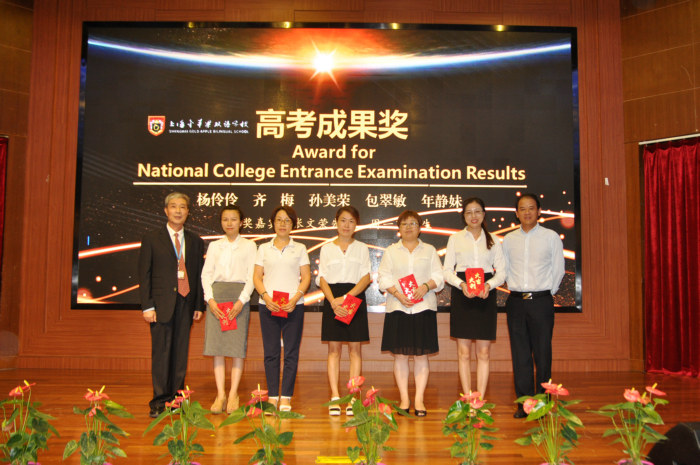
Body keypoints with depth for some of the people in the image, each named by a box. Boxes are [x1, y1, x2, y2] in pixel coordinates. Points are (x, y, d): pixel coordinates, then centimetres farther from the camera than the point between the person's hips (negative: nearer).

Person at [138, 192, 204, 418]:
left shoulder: (195, 241, 13)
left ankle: (177, 398, 13)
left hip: (186, 303, 3)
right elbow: (144, 274, 1)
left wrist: (199, 305, 5)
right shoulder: (152, 239, 5)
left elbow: (199, 275, 12)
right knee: (161, 353, -2)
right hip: (161, 304, -3)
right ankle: (160, 401, 5)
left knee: (181, 353, 6)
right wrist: (147, 306, -7)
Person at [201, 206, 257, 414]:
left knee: (237, 346, -4)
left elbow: (252, 276, 1)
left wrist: (241, 301, -12)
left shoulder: (249, 246, 7)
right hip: (217, 294, 2)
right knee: (217, 345, -1)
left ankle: (233, 394, 4)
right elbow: (206, 274, 9)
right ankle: (220, 394, 5)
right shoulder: (214, 246, 14)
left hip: (239, 295, -2)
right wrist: (210, 299, -6)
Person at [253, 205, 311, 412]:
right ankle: (272, 396, 9)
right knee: (270, 352, 2)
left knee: (291, 352, -2)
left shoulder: (299, 248, 10)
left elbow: (306, 277, 5)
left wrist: (295, 298, -11)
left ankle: (286, 397, 4)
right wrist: (265, 296, -10)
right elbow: (257, 276, 7)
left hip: (293, 306, -1)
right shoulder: (264, 248, 12)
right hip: (268, 305, 1)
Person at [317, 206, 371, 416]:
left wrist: (347, 297, -15)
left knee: (355, 347, -1)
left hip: (355, 296, 0)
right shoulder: (327, 249, 10)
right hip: (332, 298, 0)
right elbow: (322, 278, 3)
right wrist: (333, 301, -14)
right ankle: (334, 396, 2)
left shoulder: (361, 248, 9)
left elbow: (366, 277, -1)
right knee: (334, 347, -1)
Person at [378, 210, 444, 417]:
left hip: (424, 307, 0)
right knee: (400, 355, 1)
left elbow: (439, 276, 6)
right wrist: (398, 294, -12)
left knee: (421, 354, 0)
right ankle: (404, 399, 10)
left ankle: (419, 400, 7)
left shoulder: (429, 250, 13)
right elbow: (384, 278, 4)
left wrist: (426, 286, -14)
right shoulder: (391, 251, 12)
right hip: (398, 308, 0)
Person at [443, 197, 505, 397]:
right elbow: (447, 270, 4)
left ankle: (481, 398, 7)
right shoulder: (455, 239, 8)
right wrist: (461, 284, -15)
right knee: (463, 352, 1)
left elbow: (501, 271, 7)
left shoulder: (493, 240, 10)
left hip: (485, 296, 1)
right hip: (462, 296, -1)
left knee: (483, 352, 1)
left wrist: (490, 285, -13)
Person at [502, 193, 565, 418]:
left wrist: (547, 293, 4)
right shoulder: (508, 239, 9)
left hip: (541, 300, -2)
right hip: (516, 301, 2)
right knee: (520, 354, 4)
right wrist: (515, 290, 7)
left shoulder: (551, 237, 3)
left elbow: (558, 269, 6)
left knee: (542, 353, 0)